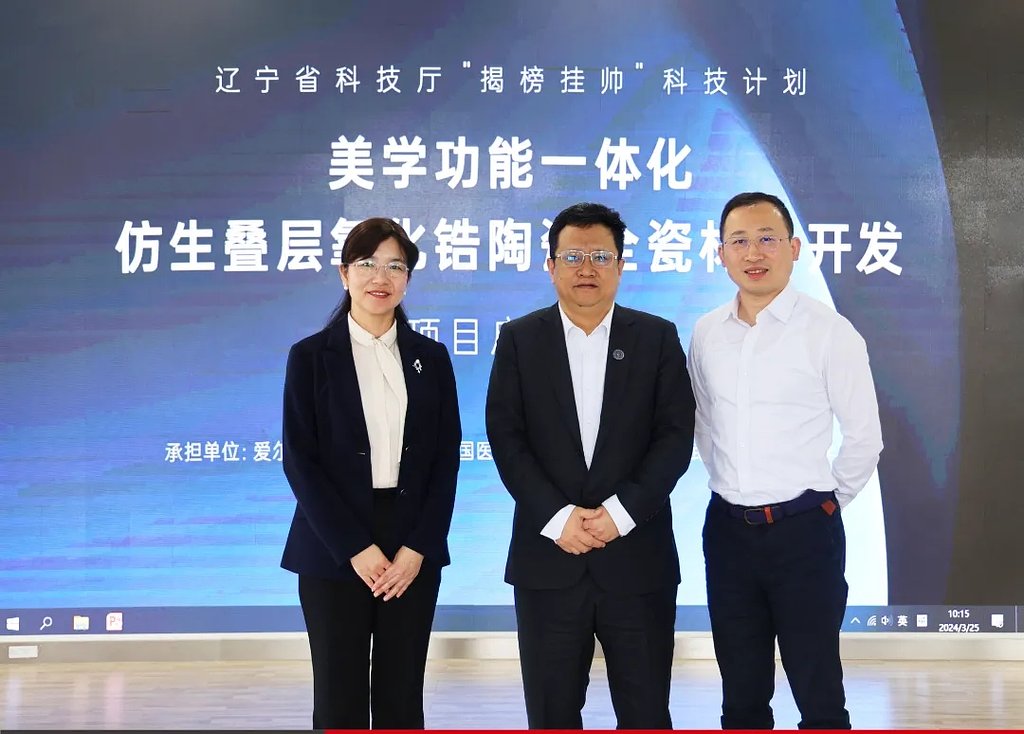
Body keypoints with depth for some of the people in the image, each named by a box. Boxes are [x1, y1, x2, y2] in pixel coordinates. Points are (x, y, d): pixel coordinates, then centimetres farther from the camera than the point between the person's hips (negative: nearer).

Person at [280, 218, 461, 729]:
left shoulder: (431, 358, 8)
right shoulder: (311, 355, 0)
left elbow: (446, 458, 5)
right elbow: (300, 461, -5)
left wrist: (418, 548, -7)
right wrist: (356, 548, -12)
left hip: (413, 549, 2)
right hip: (334, 551, -2)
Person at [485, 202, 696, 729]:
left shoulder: (658, 338, 5)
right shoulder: (519, 339, 5)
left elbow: (676, 435, -2)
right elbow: (506, 437, -2)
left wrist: (622, 511, -14)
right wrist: (557, 517, -13)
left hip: (638, 555, 0)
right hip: (548, 555, 0)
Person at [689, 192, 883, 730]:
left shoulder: (830, 332, -10)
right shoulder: (706, 334, 4)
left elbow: (864, 437, -5)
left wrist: (827, 502, 3)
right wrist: (729, 486, 13)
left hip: (804, 530, -4)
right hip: (728, 529, 4)